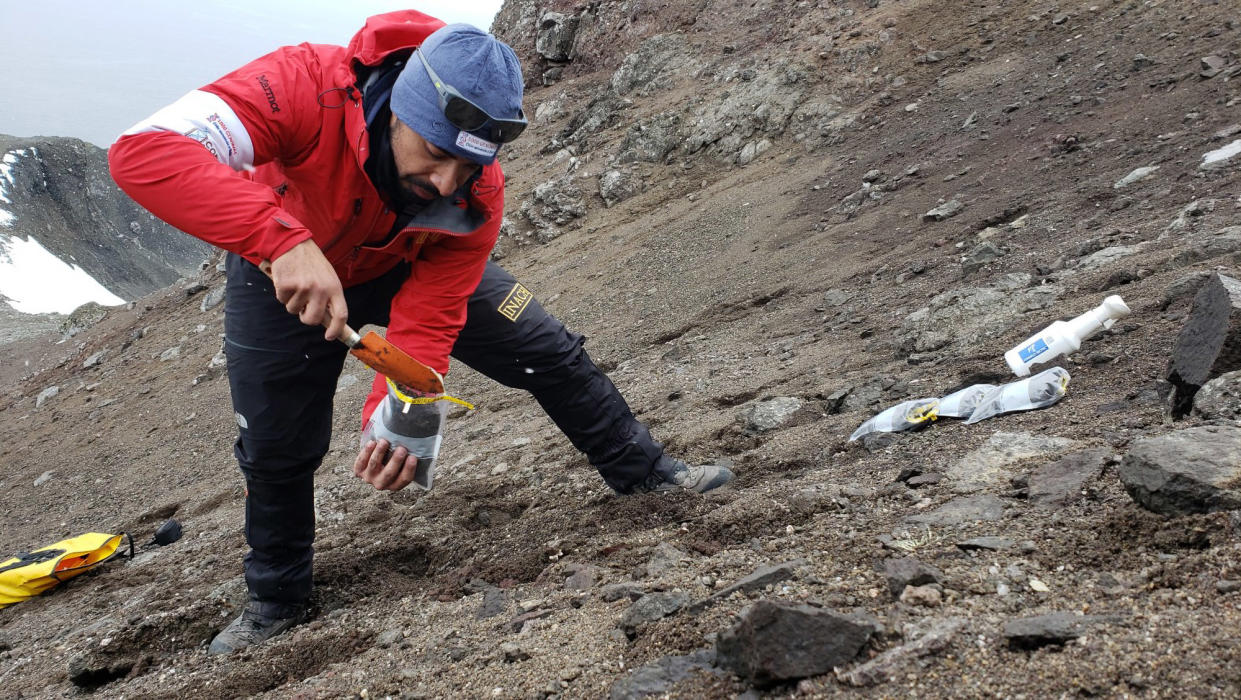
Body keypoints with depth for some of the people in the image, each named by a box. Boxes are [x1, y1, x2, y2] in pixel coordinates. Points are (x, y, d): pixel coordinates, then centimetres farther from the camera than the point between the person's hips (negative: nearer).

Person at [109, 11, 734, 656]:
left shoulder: (476, 196, -32)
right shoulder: (306, 88, -43)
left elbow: (426, 320, -27)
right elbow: (141, 153, -53)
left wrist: (397, 416, -47)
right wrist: (282, 239, -65)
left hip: (408, 268, 2)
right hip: (279, 273, -1)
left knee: (548, 352, -4)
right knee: (276, 446, 4)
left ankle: (646, 473, 18)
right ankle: (275, 600, 30)